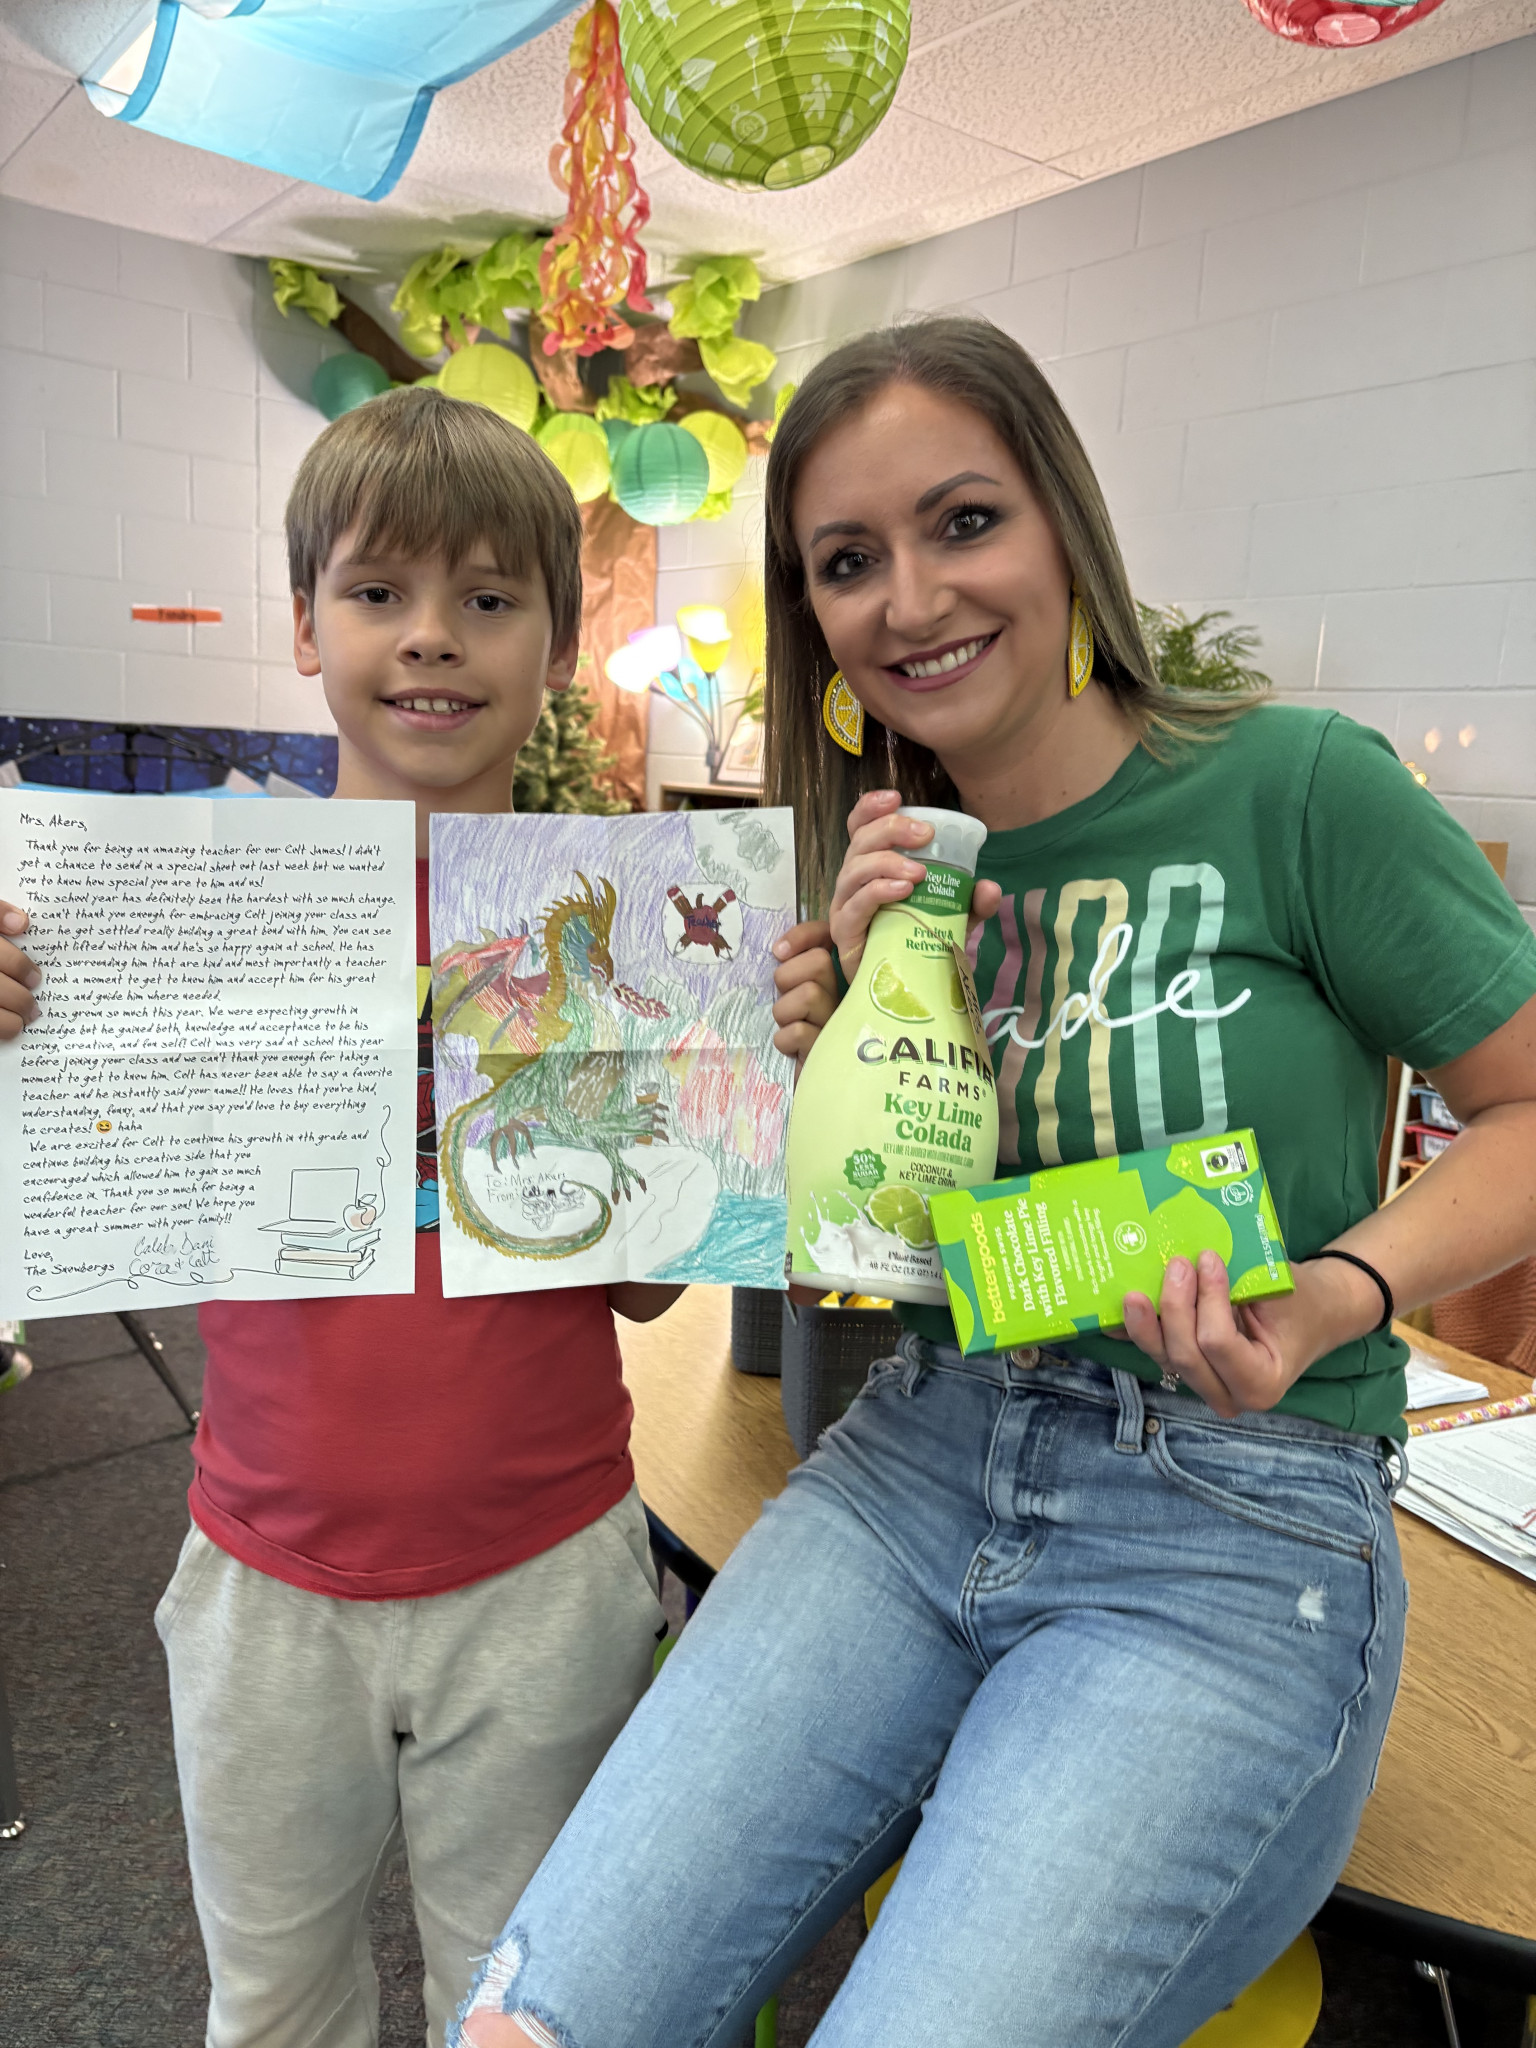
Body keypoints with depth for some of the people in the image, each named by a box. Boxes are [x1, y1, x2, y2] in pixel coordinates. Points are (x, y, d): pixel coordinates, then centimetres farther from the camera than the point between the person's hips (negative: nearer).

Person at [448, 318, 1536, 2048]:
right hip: (920, 1461, 4)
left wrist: (1327, 1299, -18)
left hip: (1236, 1530, -3)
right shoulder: (895, 868, 8)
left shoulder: (1296, 786, -7)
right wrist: (869, 1006, -7)